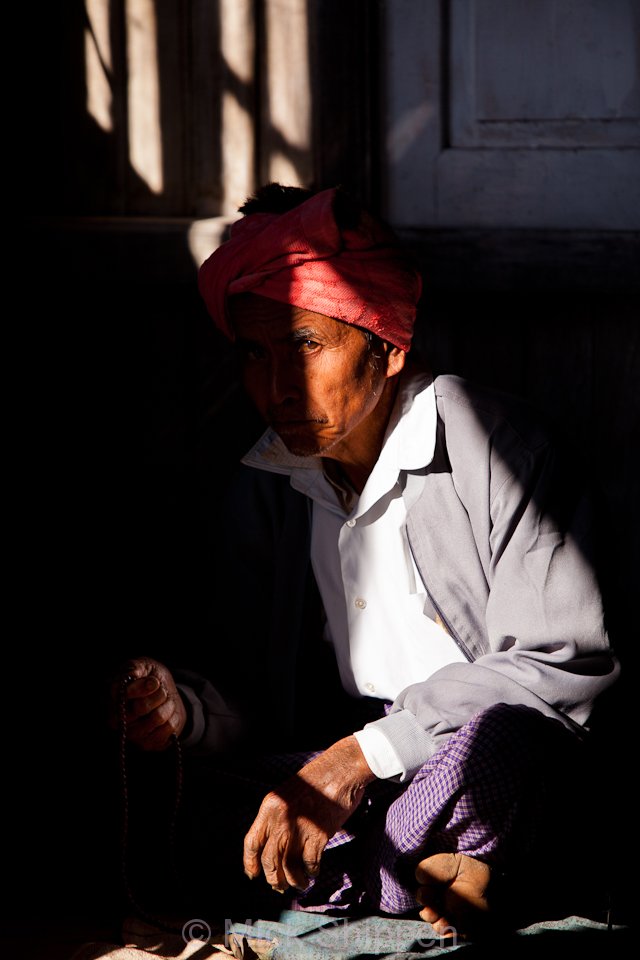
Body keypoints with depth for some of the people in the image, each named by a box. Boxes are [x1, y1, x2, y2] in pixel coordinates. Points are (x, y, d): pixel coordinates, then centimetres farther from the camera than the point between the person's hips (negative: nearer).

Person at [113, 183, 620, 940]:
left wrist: (364, 755, -23)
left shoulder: (498, 446, -11)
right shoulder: (261, 493, 7)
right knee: (204, 810, -22)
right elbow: (256, 700, 8)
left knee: (491, 737, -38)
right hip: (339, 759, 5)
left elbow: (563, 664, -16)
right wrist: (188, 708, -18)